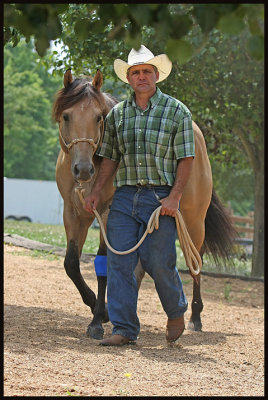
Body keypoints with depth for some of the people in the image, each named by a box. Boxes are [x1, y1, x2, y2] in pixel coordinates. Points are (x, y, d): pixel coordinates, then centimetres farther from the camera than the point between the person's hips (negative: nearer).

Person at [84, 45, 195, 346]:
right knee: (118, 262, -2)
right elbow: (110, 158, 15)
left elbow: (186, 159, -2)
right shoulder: (117, 114, 11)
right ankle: (124, 329, 4)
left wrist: (174, 197, -13)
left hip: (161, 197, -4)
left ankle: (176, 312, 24)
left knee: (158, 263, -4)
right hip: (124, 197, 4)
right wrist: (96, 192, 4)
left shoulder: (177, 111, 0)